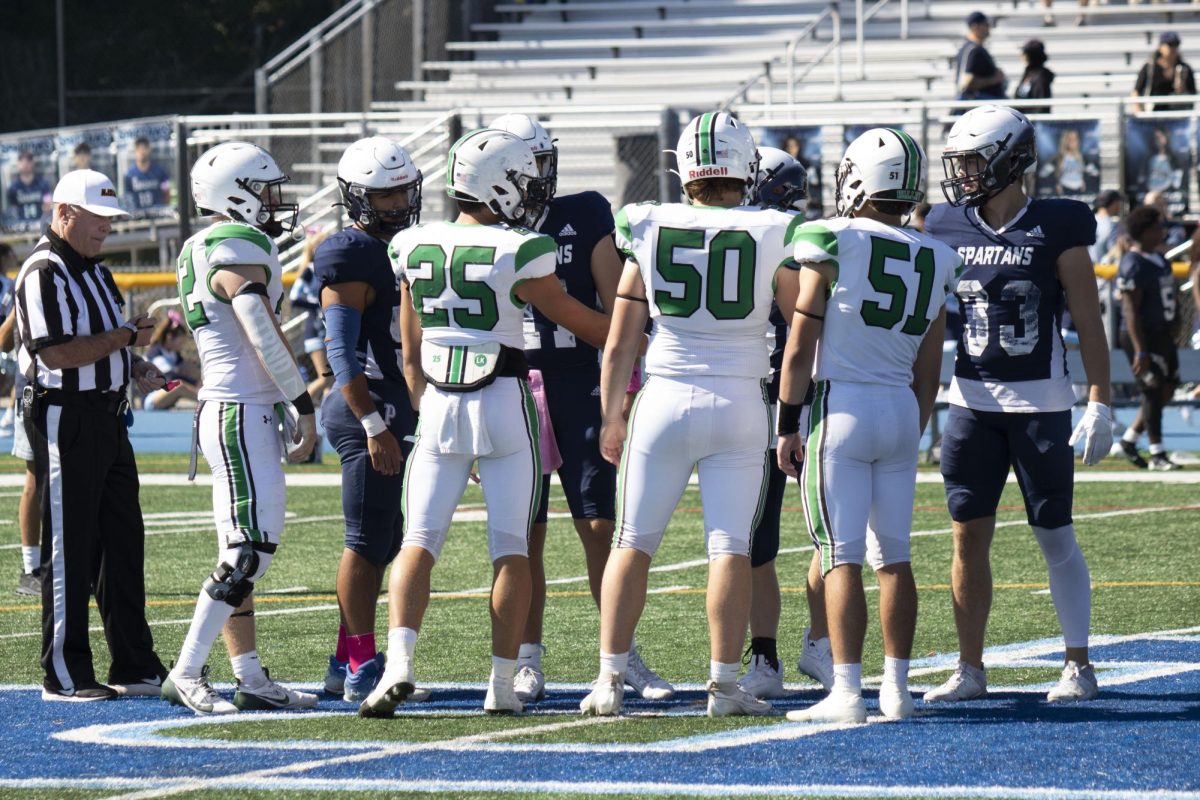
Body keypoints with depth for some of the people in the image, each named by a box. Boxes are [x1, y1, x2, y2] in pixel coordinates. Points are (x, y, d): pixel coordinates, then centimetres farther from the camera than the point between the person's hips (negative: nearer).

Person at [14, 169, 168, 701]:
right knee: (70, 549, -4)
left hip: (107, 416, 10)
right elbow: (56, 354, -22)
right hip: (65, 419, -9)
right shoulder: (44, 273, -14)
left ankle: (135, 666, 19)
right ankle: (64, 676, 2)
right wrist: (125, 338, -17)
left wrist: (135, 368, 9)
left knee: (123, 542, 12)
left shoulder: (93, 270, 17)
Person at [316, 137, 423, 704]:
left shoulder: (397, 251, 17)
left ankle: (347, 665, 19)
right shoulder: (351, 255, -13)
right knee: (368, 540, -6)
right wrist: (374, 424, -23)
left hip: (395, 412, 10)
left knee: (383, 541, 13)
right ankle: (362, 668, -2)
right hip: (367, 408, -10)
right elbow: (341, 351, -19)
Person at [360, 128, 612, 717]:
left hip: (438, 405, 3)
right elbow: (581, 322, 2)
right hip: (505, 404, -3)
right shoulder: (516, 252, -10)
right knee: (511, 548, 4)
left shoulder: (414, 249, 4)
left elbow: (410, 356, 12)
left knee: (418, 540, 2)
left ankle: (399, 661, -18)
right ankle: (503, 684, 3)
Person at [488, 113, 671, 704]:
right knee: (526, 536, 2)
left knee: (599, 528, -1)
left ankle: (623, 656, 7)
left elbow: (613, 307, 4)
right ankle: (527, 661, 8)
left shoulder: (584, 217, 4)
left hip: (578, 387, 0)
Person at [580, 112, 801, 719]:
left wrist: (612, 417, 15)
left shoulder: (650, 230, -1)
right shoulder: (773, 236, -3)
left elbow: (620, 342, 3)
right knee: (729, 547, 3)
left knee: (634, 542, 8)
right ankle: (723, 685, 3)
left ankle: (610, 679, 6)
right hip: (740, 404, -1)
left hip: (664, 400, 1)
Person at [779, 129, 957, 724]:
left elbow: (801, 345, -7)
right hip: (901, 409, 5)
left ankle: (847, 692, -9)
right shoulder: (935, 260, 8)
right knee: (893, 556, 10)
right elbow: (928, 368, 13)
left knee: (842, 557, -5)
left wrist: (788, 425, -1)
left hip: (840, 406, -5)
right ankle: (896, 688, 12)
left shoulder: (832, 242, -7)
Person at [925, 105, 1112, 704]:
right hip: (971, 402, 4)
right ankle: (970, 669, 11)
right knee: (969, 538, 4)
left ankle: (1078, 665, 11)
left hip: (1040, 403, -4)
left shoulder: (1056, 231, -6)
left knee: (1055, 537, 2)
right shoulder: (949, 231, 5)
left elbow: (1089, 325, -5)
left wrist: (1099, 404, -9)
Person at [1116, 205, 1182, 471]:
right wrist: (1140, 352, -24)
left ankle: (1130, 439, 23)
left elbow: (1170, 292, 26)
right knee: (1153, 392, -3)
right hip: (1142, 336, -9)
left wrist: (1177, 318, 10)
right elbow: (1131, 311, -21)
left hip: (1163, 333, 9)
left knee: (1167, 389, 12)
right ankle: (1157, 454, 6)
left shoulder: (1159, 259, 11)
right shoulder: (1133, 266, -18)